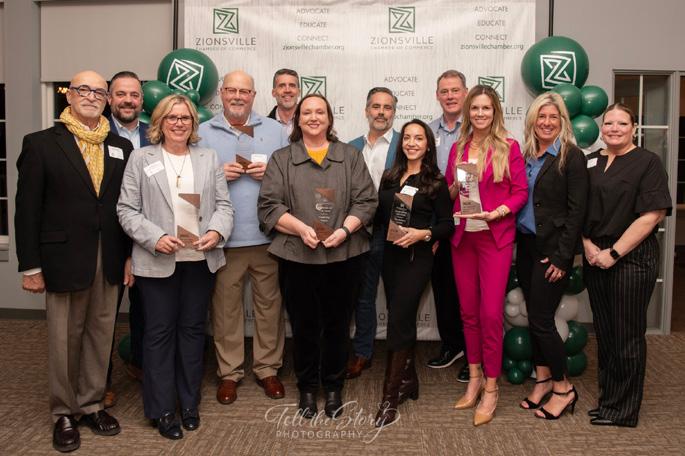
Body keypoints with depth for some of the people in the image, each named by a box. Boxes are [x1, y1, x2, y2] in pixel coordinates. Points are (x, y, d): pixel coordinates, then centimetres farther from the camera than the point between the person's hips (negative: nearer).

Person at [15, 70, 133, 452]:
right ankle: (64, 413, 25)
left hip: (110, 261, 3)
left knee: (101, 335, 12)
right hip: (64, 259, -3)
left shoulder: (122, 147, 8)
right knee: (64, 339, 8)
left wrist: (131, 256, 4)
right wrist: (31, 266, -7)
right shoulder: (41, 144, -1)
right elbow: (28, 209, -4)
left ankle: (91, 404, 29)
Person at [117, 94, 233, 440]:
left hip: (200, 259, 3)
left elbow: (223, 205, 6)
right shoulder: (141, 158, 2)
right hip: (157, 261, -2)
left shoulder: (209, 159, 10)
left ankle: (189, 404, 25)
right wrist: (155, 238, -16)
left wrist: (217, 232, -13)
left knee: (193, 329, 11)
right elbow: (127, 209, -2)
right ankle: (162, 409, 18)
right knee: (160, 332, 5)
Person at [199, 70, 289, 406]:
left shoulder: (274, 130, 11)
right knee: (226, 306, 6)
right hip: (224, 237, -1)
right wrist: (217, 174, -11)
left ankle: (267, 368, 22)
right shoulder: (204, 133, 8)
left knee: (269, 303, 7)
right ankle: (229, 372, 21)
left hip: (268, 235, 1)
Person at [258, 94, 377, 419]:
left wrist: (345, 229, -14)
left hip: (343, 256, 1)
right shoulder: (282, 160, 7)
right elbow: (269, 205, -2)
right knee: (304, 325, 9)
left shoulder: (350, 157, 9)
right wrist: (302, 229, -16)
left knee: (337, 325, 10)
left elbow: (366, 201, 2)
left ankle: (333, 387, 28)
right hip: (298, 256, -1)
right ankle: (307, 388, 27)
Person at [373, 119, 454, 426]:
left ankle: (390, 397, -2)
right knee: (402, 319, 14)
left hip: (416, 258, -5)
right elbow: (379, 215, 11)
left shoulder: (436, 182, -2)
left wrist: (423, 234, -19)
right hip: (389, 255, 5)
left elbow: (447, 225, -4)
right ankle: (408, 380, 30)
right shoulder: (389, 177, 11)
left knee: (398, 320, -9)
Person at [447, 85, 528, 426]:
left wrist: (495, 213, -17)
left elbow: (520, 192, -3)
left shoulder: (509, 147, -1)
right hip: (462, 236, 4)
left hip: (495, 237, -4)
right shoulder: (458, 148, 10)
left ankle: (491, 388, 9)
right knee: (468, 311, 9)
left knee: (490, 313, -5)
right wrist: (455, 188, -6)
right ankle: (474, 378, 24)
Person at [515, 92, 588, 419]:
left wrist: (562, 257, -15)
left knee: (540, 319, -4)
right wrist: (514, 243, 3)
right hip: (525, 246, 6)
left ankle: (563, 388, 13)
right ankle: (542, 380, 27)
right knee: (534, 317, 12)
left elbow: (576, 210, -11)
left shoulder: (572, 157, -7)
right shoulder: (525, 156, 10)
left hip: (552, 250, -6)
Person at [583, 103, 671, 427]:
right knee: (604, 332, 12)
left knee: (626, 336, 3)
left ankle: (623, 410, 17)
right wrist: (587, 244, -4)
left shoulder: (648, 163, -4)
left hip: (632, 258, -5)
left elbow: (652, 215, -13)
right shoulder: (590, 163, 11)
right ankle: (607, 398, 25)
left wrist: (614, 252, -15)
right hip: (595, 259, 5)